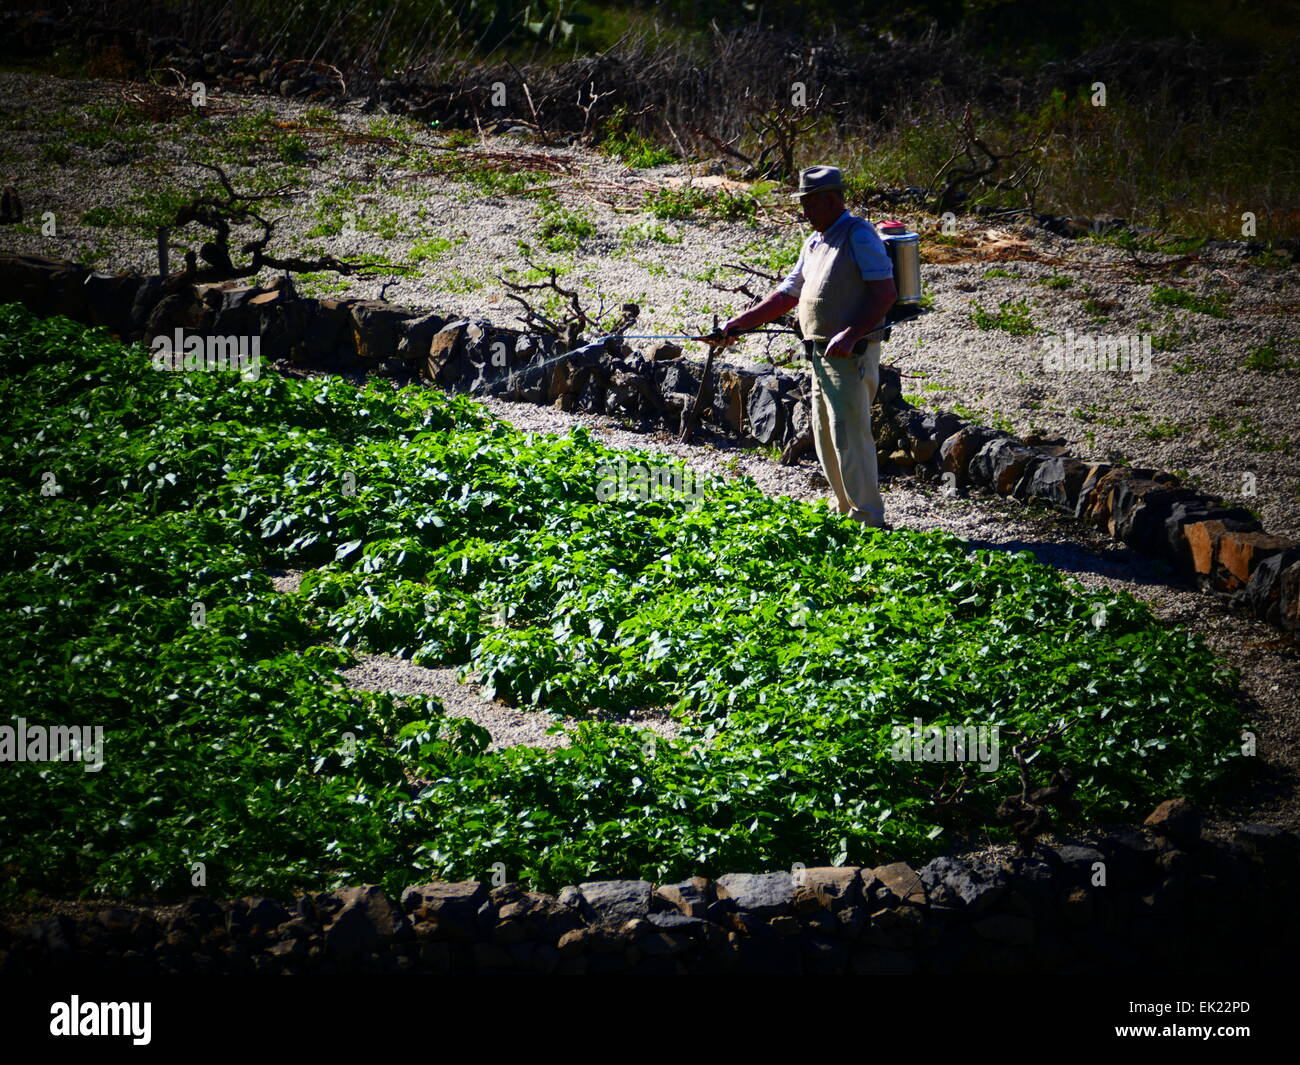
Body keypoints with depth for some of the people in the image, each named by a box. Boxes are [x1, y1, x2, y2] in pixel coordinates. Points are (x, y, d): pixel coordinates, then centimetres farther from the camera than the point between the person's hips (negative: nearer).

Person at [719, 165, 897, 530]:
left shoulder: (859, 235, -11)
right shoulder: (815, 242, 18)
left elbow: (886, 293, -18)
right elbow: (788, 294, 24)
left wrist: (850, 335, -26)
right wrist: (740, 323, 18)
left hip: (851, 357, -10)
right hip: (820, 355, 10)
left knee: (849, 436, -10)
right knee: (826, 441, 12)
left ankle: (868, 522, -6)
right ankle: (847, 513, 21)